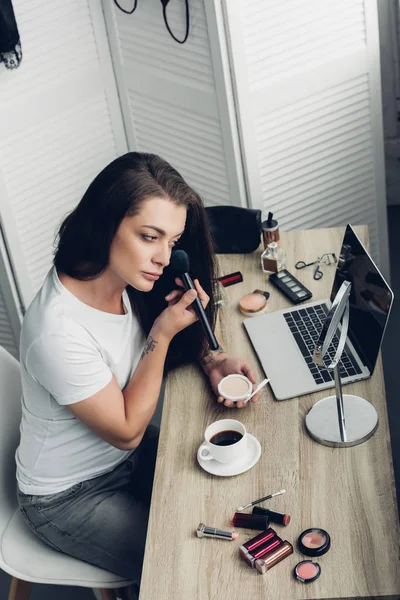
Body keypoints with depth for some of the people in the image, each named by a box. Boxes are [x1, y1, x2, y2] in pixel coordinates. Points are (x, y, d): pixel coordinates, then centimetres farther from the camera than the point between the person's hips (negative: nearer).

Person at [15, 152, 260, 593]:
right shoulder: (59, 332, -37)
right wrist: (162, 333, -27)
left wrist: (212, 359, -14)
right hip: (68, 498, -7)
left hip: (126, 457, 7)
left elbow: (182, 344, 8)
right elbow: (126, 432, -23)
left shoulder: (122, 277, -13)